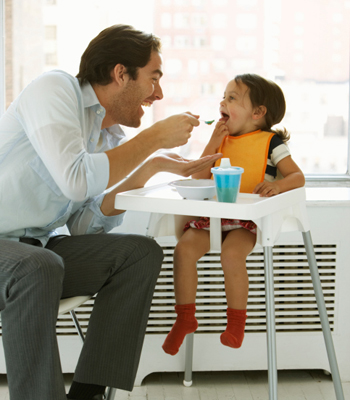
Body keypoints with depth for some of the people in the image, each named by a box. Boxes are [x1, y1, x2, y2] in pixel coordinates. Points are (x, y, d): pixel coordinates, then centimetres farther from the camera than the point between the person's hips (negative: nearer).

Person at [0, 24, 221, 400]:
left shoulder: (111, 138, 10)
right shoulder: (54, 88, -12)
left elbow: (85, 225, 1)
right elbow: (76, 180, -28)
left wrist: (151, 166, -3)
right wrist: (154, 137, -18)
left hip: (36, 248, 8)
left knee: (142, 252, -7)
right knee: (39, 267, -38)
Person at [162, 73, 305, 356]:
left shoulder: (270, 142, 3)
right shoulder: (222, 139, 17)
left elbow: (297, 176, -3)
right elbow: (198, 178, 12)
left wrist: (277, 185, -25)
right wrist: (213, 144, 2)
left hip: (247, 218, -5)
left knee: (232, 254, -32)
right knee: (184, 248, -20)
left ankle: (236, 323, -12)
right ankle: (185, 318, -4)